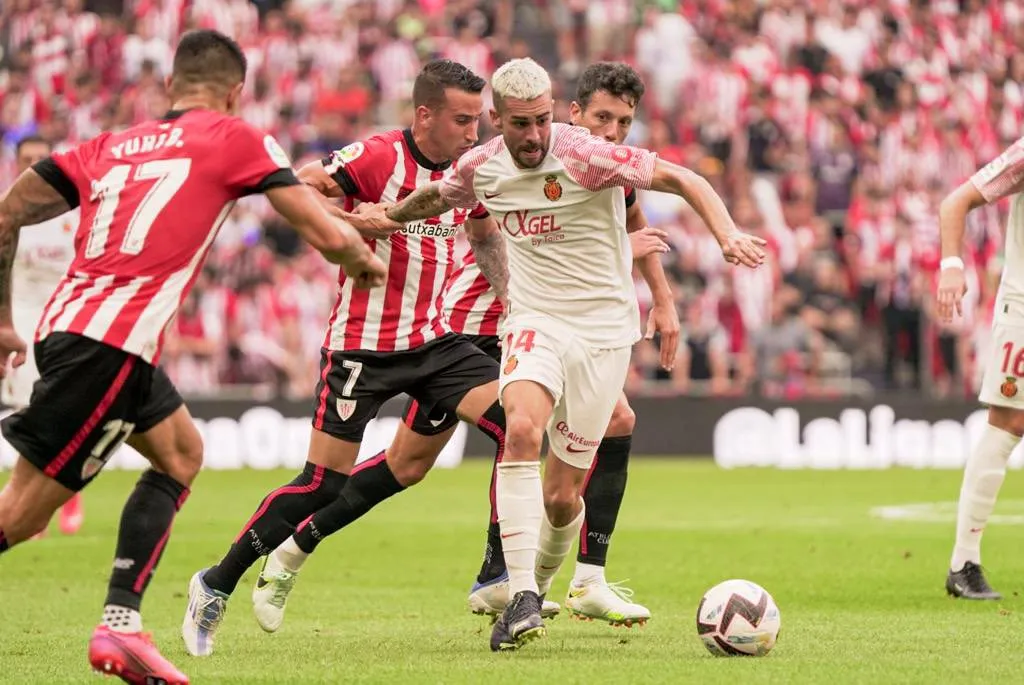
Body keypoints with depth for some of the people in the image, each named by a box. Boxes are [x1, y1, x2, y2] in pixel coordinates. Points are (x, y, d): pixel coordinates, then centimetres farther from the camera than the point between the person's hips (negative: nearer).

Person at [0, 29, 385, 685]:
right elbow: (327, 236, 3)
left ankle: (121, 625, 14)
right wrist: (367, 263, 25)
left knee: (181, 454, 22)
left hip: (64, 325, 7)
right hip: (110, 345, -7)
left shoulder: (110, 146, 22)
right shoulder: (235, 139, 7)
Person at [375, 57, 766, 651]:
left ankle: (541, 585, 34)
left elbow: (682, 179, -16)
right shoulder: (481, 167, -1)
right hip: (535, 323, 2)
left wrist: (728, 235, -30)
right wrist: (384, 216, 36)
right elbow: (437, 197, 24)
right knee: (522, 429, -30)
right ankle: (521, 598, -32)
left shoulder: (584, 155, -17)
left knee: (562, 499, 1)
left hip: (603, 332, -2)